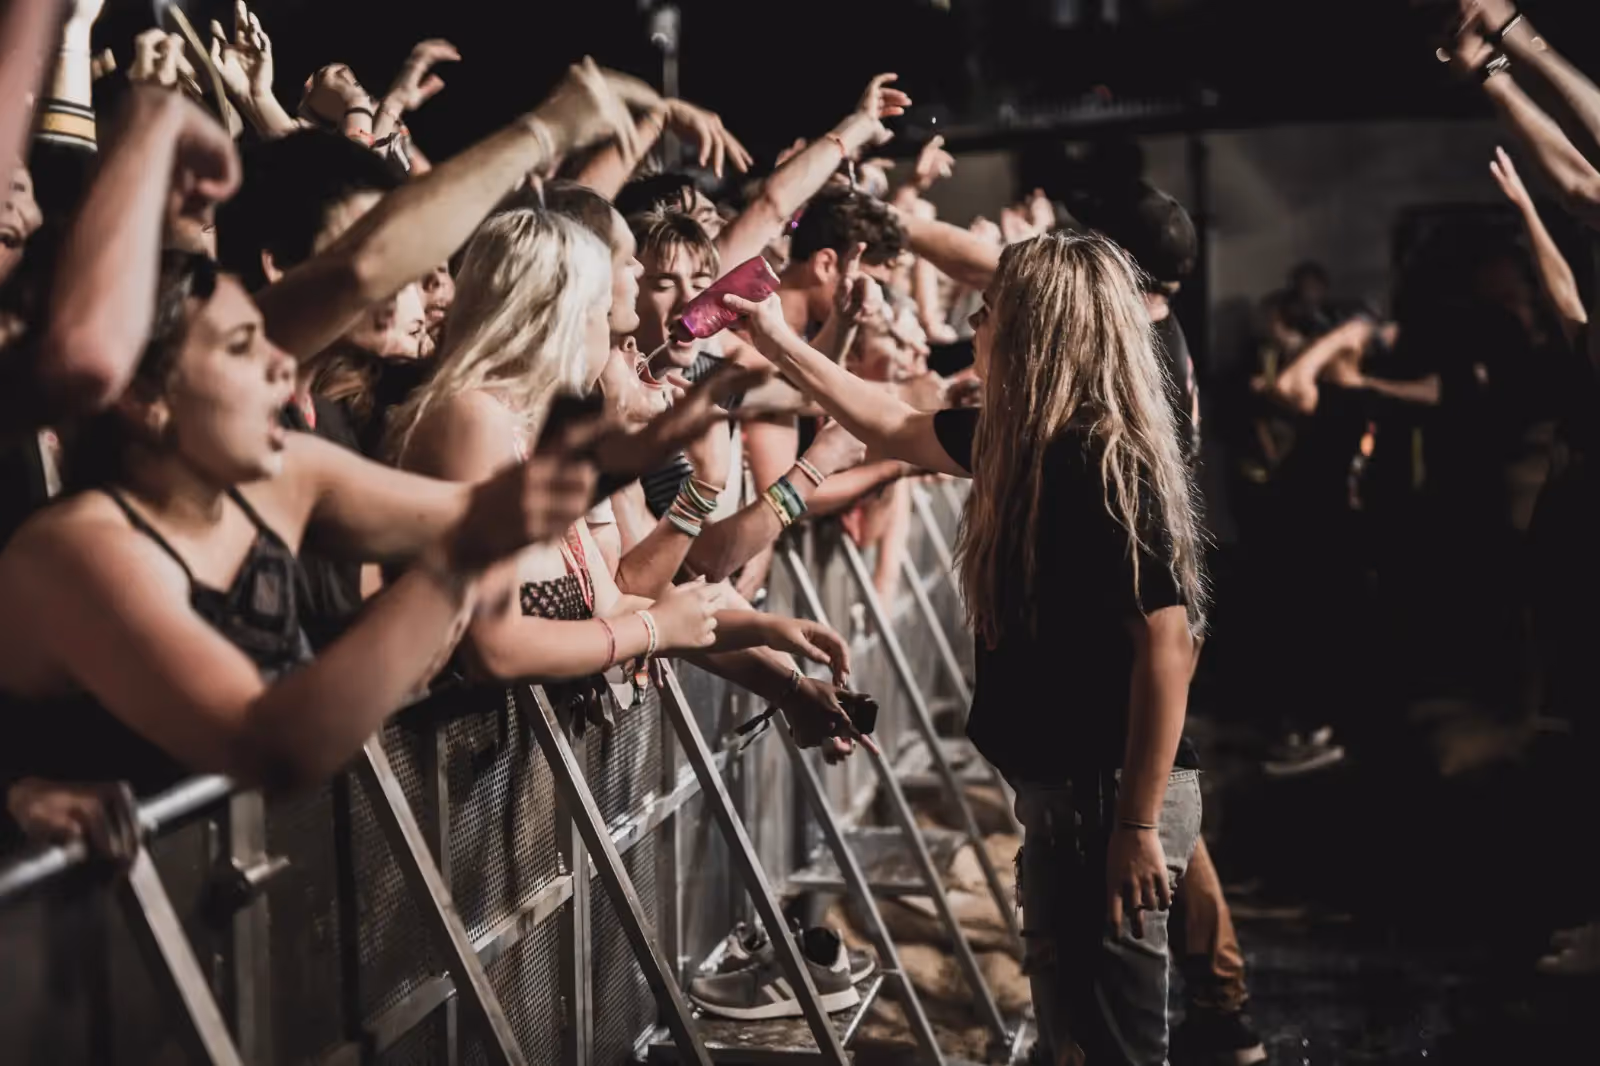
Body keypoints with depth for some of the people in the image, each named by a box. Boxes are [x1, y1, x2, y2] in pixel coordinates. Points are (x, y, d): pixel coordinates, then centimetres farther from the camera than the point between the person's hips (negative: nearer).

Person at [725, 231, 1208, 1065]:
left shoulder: (1106, 462, -20)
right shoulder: (1025, 442, 7)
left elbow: (1165, 642, -22)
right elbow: (897, 430, 24)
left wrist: (1137, 824, -23)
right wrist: (780, 344, 25)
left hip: (1111, 795, -9)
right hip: (1065, 786, 9)